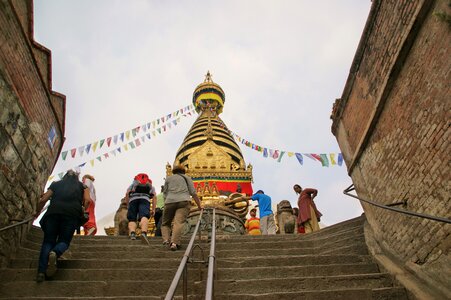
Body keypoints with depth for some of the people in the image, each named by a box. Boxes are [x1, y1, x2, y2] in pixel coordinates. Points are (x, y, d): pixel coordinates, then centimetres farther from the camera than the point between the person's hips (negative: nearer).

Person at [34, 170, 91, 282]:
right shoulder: (82, 186, 28)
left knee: (48, 241, 5)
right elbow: (87, 200, 10)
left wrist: (37, 212, 34)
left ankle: (41, 271, -15)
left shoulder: (56, 184, 29)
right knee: (64, 241, 7)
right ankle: (55, 253, -28)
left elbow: (43, 200, 19)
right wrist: (83, 211, 22)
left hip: (53, 212, 1)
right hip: (72, 213, -1)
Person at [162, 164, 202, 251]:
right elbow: (193, 193, 13)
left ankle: (166, 239, -12)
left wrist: (166, 204, 26)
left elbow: (165, 193, 18)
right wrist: (199, 205, 16)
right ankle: (174, 242, -32)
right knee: (179, 222, -14)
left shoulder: (168, 178, 23)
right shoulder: (187, 178, 21)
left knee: (165, 223, 12)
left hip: (170, 202, 1)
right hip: (184, 201, -1)